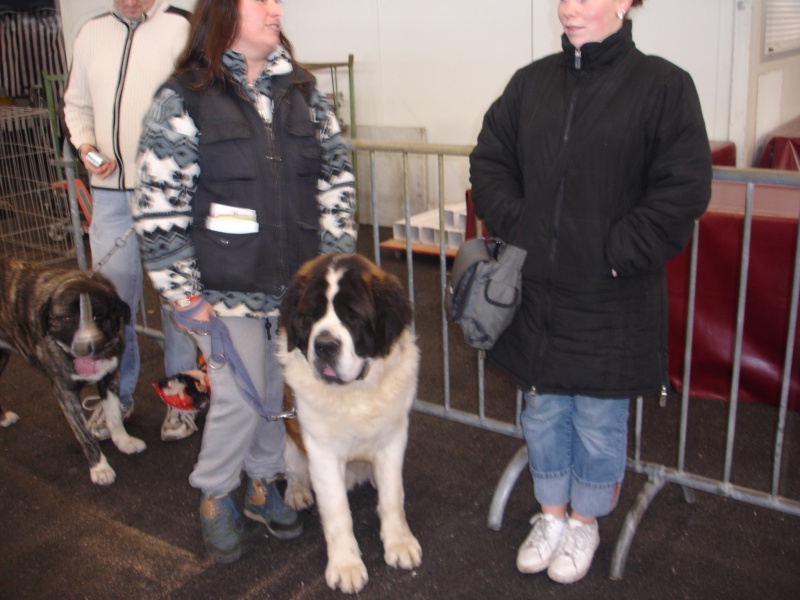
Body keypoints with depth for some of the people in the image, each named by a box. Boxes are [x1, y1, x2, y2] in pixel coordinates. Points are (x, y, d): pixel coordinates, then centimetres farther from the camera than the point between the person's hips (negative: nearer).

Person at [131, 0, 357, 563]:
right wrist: (184, 293, -10)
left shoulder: (302, 90, 6)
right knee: (239, 396, -3)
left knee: (275, 390, 14)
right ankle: (215, 497, 24)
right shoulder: (183, 99, -7)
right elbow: (158, 205, -9)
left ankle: (263, 483, 36)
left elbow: (337, 178, 9)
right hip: (228, 289, -4)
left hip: (298, 282, 4)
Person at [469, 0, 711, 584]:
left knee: (599, 417, 11)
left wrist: (616, 252, -15)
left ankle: (585, 521, 35)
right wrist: (514, 227, -3)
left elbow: (685, 190, -11)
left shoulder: (664, 85, -8)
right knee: (543, 410, 17)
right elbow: (489, 162, 10)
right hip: (538, 289, 4)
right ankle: (552, 514, 38)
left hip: (613, 298, -4)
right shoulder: (531, 82, 5)